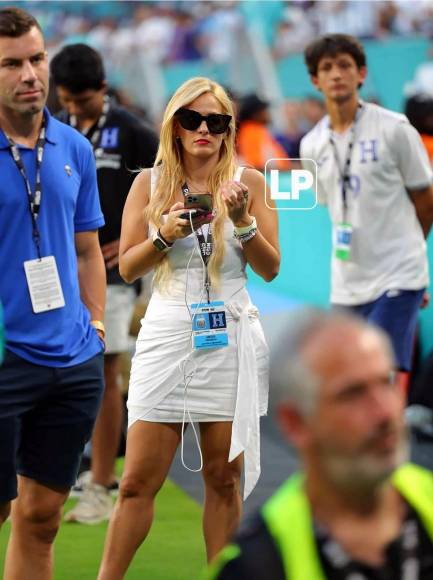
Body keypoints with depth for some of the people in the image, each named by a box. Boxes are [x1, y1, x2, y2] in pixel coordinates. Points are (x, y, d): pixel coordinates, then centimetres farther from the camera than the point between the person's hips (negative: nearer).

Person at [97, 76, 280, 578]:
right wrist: (165, 235, -13)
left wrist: (242, 219, -13)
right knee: (138, 481, -2)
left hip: (230, 342, 0)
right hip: (167, 336, 0)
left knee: (223, 478, 4)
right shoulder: (149, 183, 5)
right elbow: (127, 268, 4)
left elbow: (271, 269, 3)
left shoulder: (247, 182, 4)